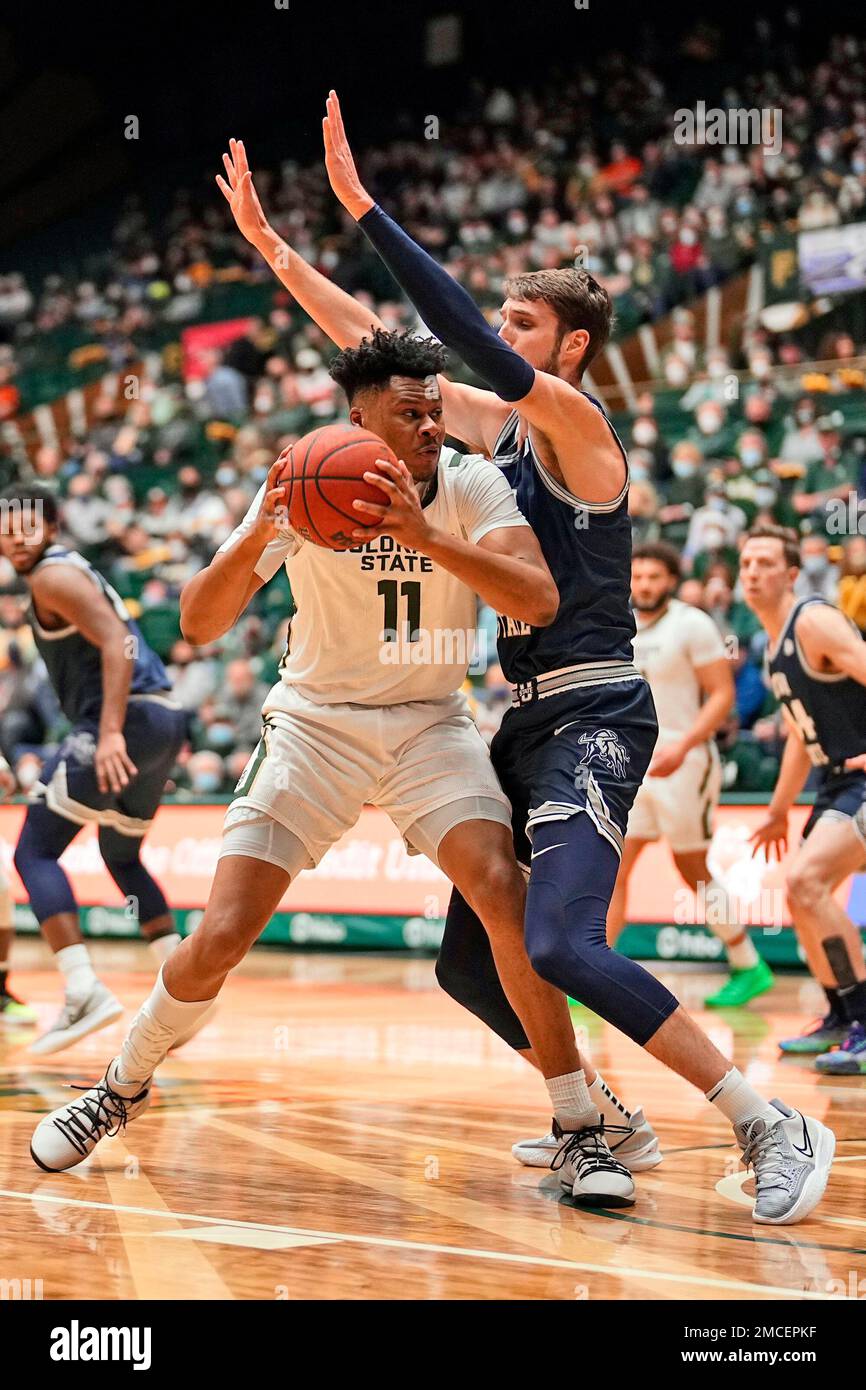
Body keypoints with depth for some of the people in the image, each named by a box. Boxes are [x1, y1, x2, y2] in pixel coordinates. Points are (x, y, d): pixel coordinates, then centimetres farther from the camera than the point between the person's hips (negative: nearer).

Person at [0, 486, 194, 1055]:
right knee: (123, 858, 27)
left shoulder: (53, 575, -6)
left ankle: (84, 992, -22)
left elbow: (116, 643, -20)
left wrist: (110, 733, -29)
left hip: (128, 717, -10)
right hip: (167, 719, 10)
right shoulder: (73, 570, 25)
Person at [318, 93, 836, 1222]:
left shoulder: (573, 421, -10)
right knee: (466, 964, 11)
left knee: (559, 947, -25)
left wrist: (363, 208, -24)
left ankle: (773, 1126, -19)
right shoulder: (502, 424, 14)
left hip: (596, 716, -9)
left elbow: (469, 341, -25)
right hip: (531, 718, 9)